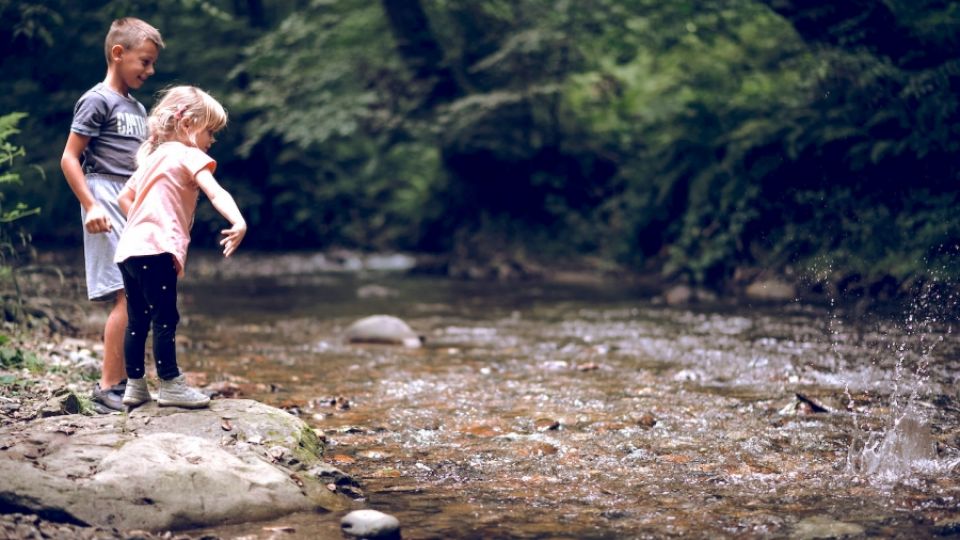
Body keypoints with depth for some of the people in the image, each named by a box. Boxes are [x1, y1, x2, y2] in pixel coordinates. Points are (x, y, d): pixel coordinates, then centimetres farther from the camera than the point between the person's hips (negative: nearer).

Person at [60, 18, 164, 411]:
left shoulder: (137, 108, 19)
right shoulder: (98, 101, -5)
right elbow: (69, 158, -9)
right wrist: (91, 207, -16)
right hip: (108, 204, -8)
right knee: (128, 295, -14)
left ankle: (124, 381, 14)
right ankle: (108, 385, -10)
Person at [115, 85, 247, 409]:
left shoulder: (153, 157, 24)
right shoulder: (189, 155, -2)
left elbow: (124, 198, 31)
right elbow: (215, 192, -20)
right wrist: (238, 222, -34)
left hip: (129, 249, 9)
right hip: (156, 250, -9)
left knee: (137, 321, 13)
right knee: (165, 318, -5)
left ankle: (135, 386, 20)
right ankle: (170, 385, -2)